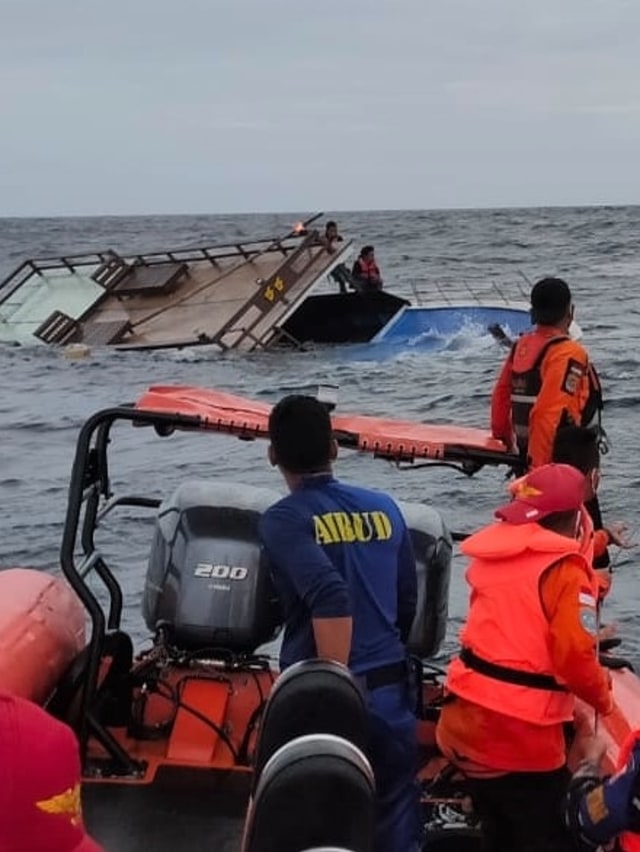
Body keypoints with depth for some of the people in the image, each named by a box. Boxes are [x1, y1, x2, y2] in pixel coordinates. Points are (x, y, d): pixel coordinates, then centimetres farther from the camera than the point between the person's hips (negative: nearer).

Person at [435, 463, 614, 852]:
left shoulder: (492, 553, 7)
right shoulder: (565, 568, -14)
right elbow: (573, 656, -20)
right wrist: (604, 697, -1)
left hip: (466, 722, 7)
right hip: (520, 733, -7)